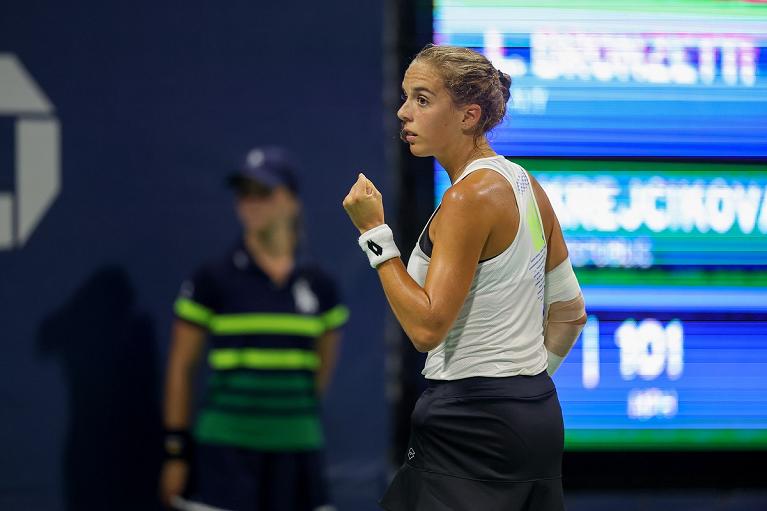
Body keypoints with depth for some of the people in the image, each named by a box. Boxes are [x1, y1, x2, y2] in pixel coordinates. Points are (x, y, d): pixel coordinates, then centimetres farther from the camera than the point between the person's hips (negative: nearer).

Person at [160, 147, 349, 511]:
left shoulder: (318, 287, 7)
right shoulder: (212, 281, -2)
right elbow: (181, 368, 1)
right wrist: (175, 451, -2)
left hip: (297, 453, 4)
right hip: (226, 452, -3)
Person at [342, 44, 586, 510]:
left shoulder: (470, 196, -16)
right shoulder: (526, 185, 11)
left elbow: (427, 327, -21)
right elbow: (571, 313, 17)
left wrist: (375, 233, -17)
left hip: (472, 422, -10)